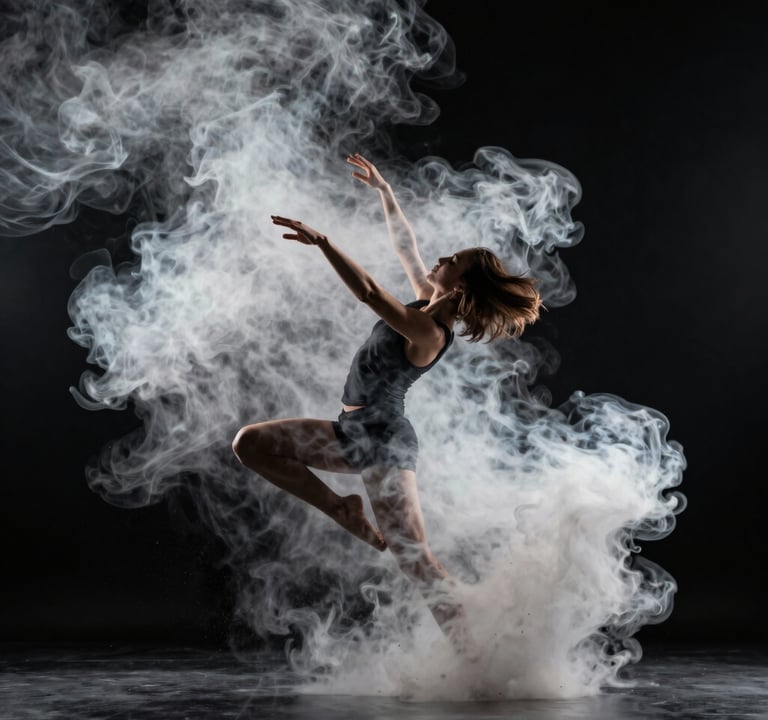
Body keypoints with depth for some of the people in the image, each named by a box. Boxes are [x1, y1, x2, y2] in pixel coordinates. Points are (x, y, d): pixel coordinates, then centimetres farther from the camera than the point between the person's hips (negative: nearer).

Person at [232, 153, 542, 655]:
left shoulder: (429, 334, -23)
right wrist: (384, 190, 15)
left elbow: (368, 292, -34)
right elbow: (406, 246, 16)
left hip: (384, 443, -8)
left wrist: (320, 241, -31)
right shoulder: (429, 301, 3)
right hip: (354, 432, 8)